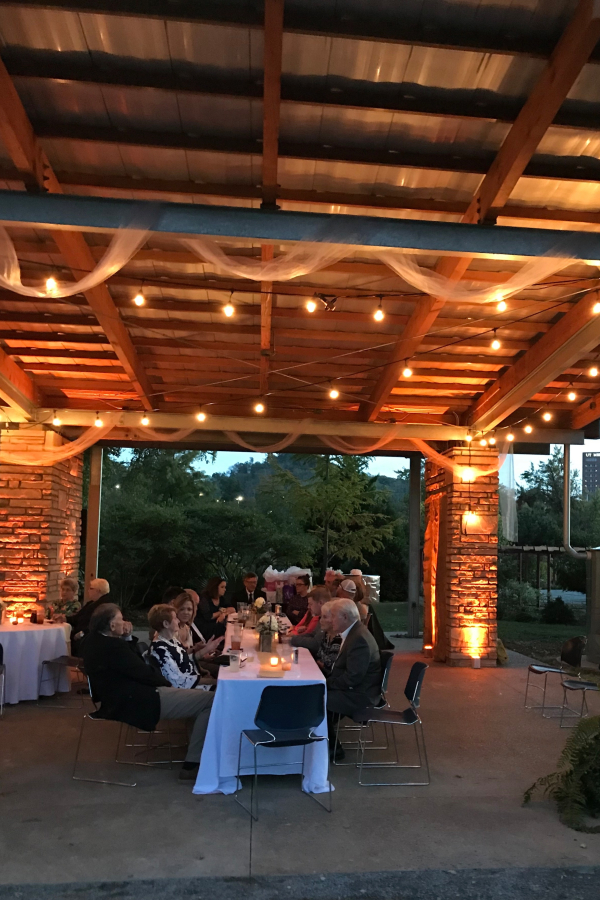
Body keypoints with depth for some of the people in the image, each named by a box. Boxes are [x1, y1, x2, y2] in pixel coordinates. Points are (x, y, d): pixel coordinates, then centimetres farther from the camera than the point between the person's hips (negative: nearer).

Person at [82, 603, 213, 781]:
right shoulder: (113, 646, -23)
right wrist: (166, 682, 1)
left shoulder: (93, 640, 7)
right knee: (211, 700, -13)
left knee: (199, 696, 17)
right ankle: (192, 764, -5)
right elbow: (144, 673, -16)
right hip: (136, 704, -11)